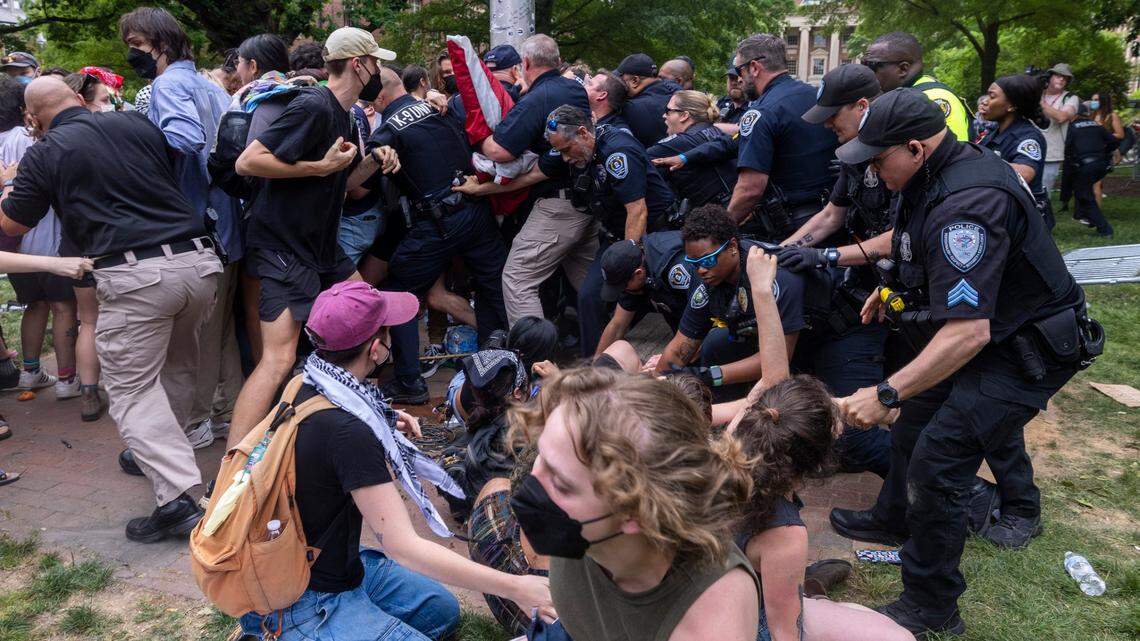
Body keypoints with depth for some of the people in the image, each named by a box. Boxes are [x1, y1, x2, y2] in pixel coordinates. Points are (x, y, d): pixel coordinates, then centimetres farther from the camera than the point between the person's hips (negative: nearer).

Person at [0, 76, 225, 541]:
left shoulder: (44, 155, 3)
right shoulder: (138, 123, 12)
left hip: (135, 275, -5)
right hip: (197, 258, 5)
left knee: (132, 389, 3)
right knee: (178, 368, 23)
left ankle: (176, 497, -7)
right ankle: (160, 454, 37)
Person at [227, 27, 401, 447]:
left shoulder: (342, 116, 11)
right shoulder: (313, 106, -19)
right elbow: (247, 161, -23)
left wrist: (374, 162, 3)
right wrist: (319, 165, -20)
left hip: (321, 244, 10)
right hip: (283, 247, -10)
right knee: (279, 361, -17)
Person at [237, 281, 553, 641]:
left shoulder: (306, 388, -4)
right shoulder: (347, 432, -31)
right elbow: (402, 546, -30)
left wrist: (384, 430, 4)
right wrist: (514, 588, -27)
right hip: (311, 602, -9)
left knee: (443, 610, 17)